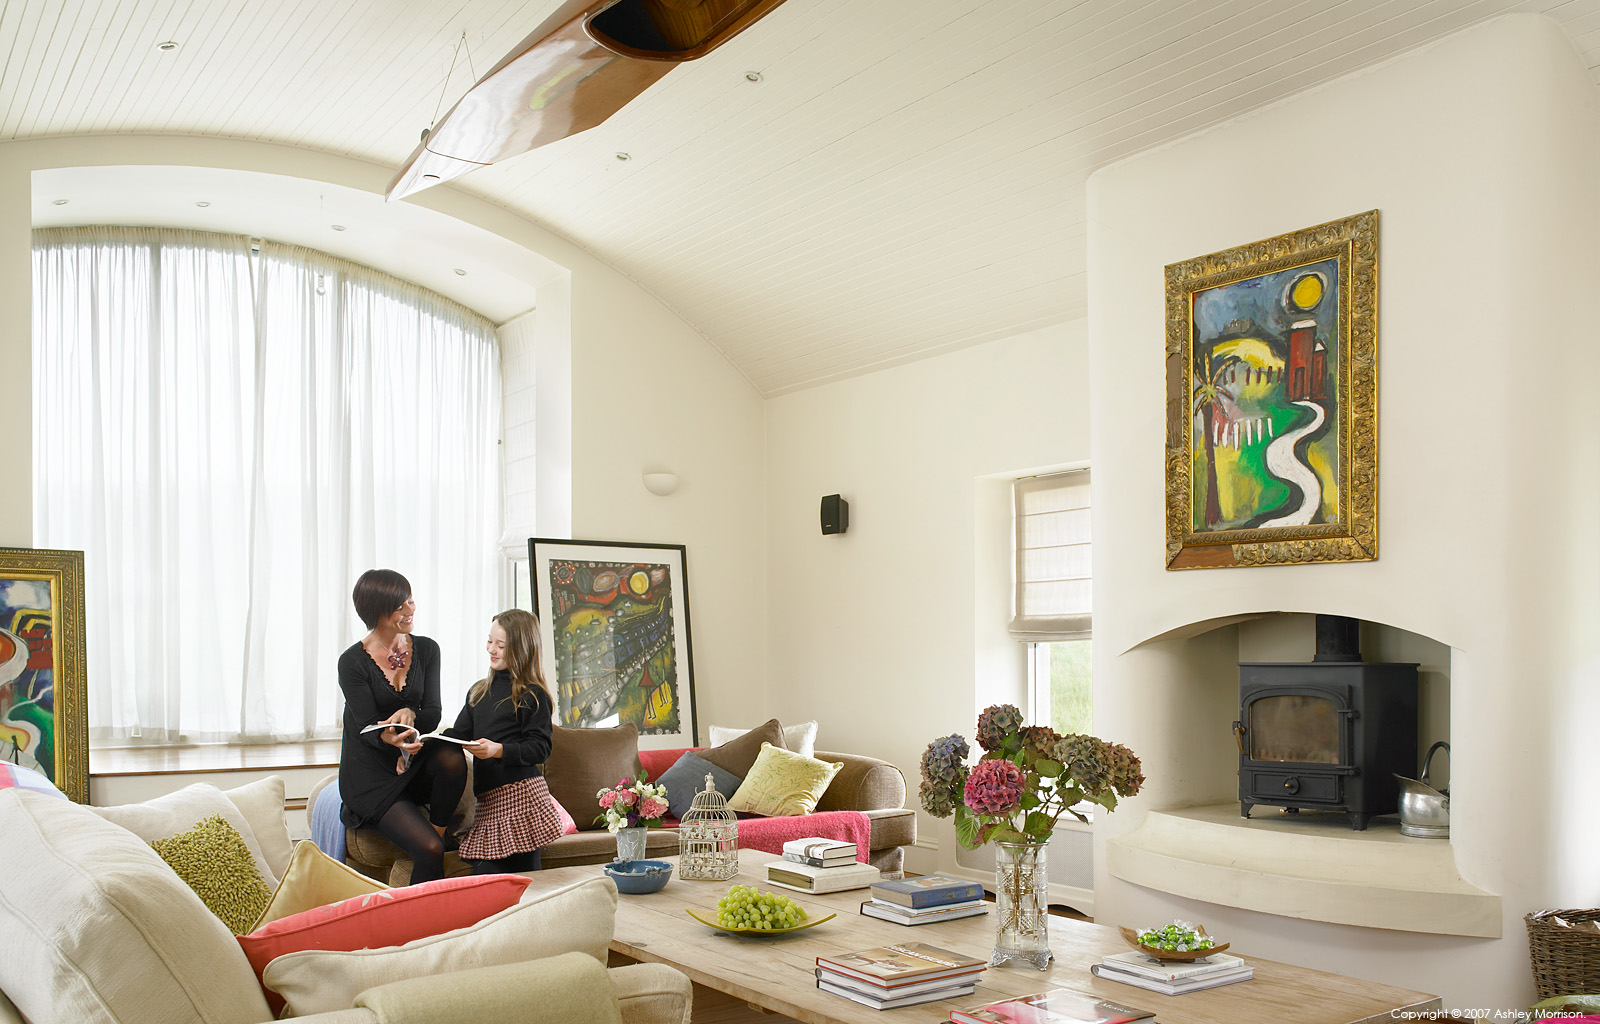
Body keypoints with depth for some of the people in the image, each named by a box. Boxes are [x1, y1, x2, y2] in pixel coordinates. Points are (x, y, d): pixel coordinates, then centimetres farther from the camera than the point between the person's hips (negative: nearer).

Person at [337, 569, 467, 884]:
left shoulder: (426, 650, 3)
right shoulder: (353, 662, -10)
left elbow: (434, 712, -1)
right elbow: (367, 729, -14)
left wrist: (410, 714, -25)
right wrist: (389, 738, -38)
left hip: (414, 763, 4)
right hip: (371, 774, -4)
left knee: (452, 758, -33)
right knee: (428, 850, -24)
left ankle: (438, 831, -12)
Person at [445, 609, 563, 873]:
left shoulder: (533, 695, -2)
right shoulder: (479, 691, 21)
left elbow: (540, 748, -8)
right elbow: (459, 732, 15)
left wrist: (499, 750, -21)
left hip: (521, 793, -6)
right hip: (488, 797, 6)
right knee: (482, 878, -3)